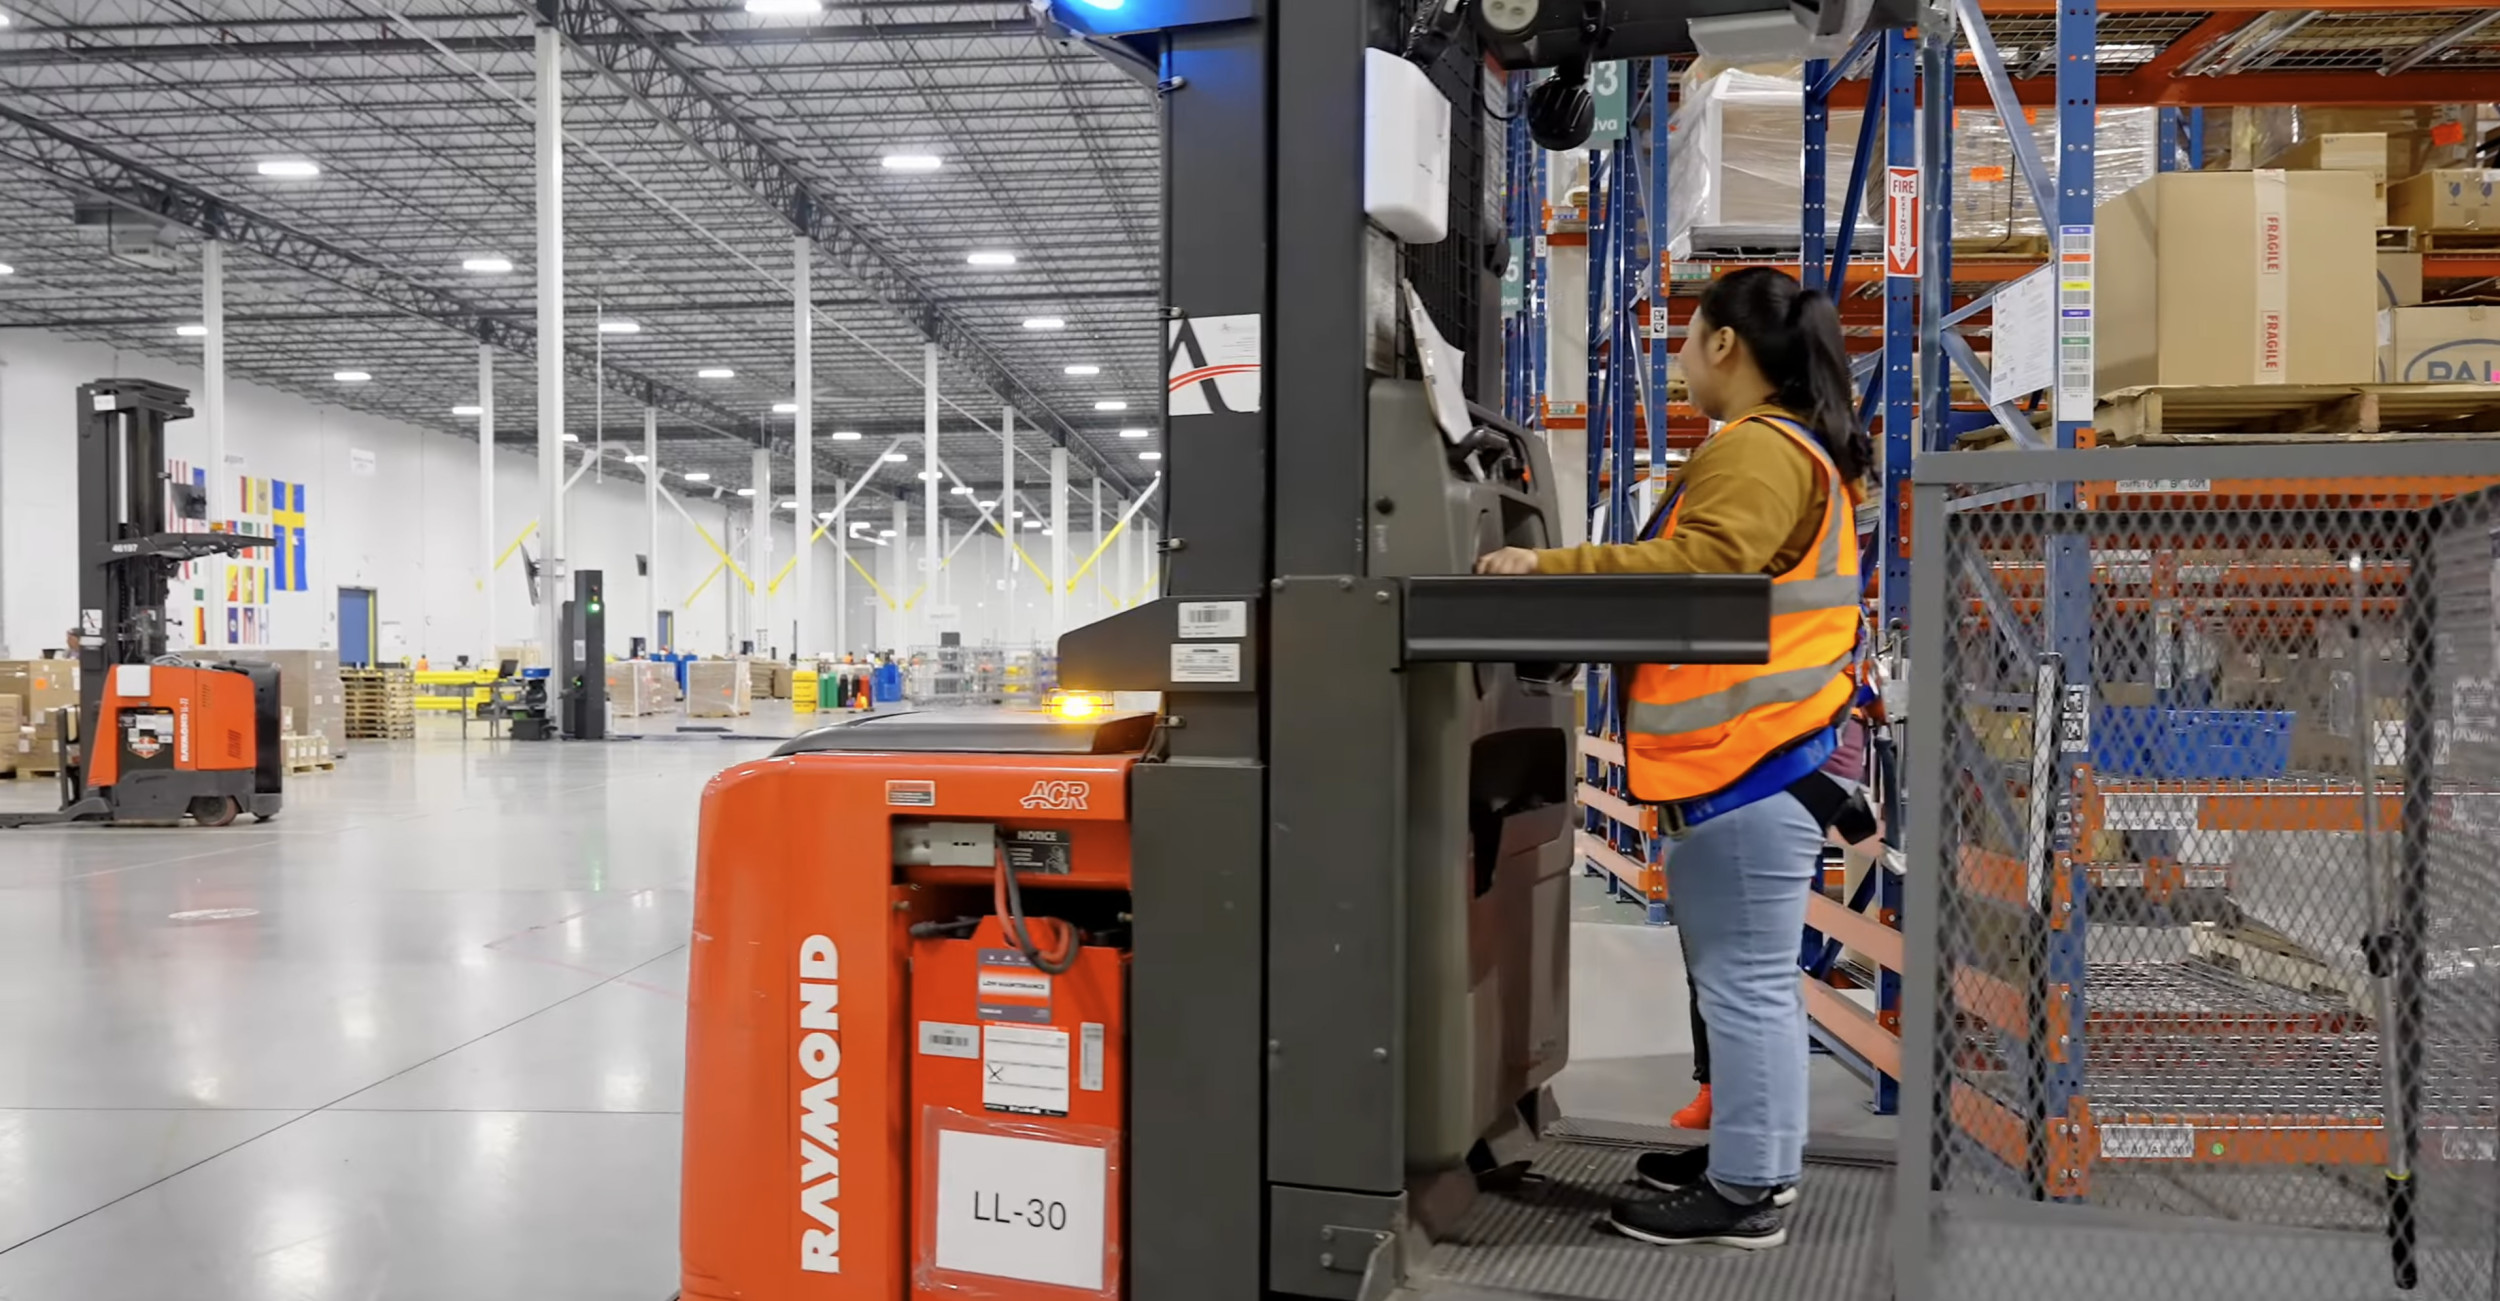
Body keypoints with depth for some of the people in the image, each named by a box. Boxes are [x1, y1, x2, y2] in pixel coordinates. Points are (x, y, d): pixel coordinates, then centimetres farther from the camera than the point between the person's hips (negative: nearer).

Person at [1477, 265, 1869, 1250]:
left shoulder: (1756, 448, -15)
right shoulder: (1795, 442, 20)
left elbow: (1695, 565, -25)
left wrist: (1550, 568, -21)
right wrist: (1574, 573, 16)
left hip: (1749, 759, -11)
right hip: (1756, 753, 11)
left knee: (1743, 977, -3)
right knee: (1749, 973, 18)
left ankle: (1745, 1193, 6)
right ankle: (1754, 1156, 29)